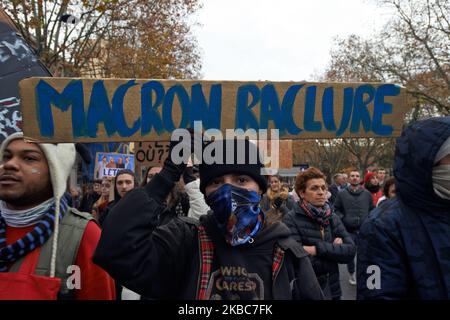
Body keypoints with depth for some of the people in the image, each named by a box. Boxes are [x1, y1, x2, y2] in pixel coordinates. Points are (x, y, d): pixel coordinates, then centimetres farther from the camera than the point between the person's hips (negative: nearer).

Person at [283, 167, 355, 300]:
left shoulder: (333, 218, 1)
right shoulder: (291, 220, -15)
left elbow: (351, 250, -9)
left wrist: (318, 249, -20)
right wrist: (335, 250, -14)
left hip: (332, 290, 4)